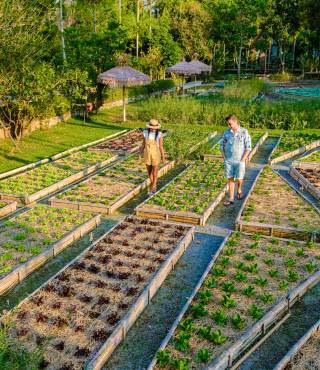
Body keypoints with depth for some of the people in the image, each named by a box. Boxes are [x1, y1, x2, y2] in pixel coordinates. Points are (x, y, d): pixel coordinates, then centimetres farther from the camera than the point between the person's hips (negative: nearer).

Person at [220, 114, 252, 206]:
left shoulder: (244, 132, -6)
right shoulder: (226, 133, 3)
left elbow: (248, 147, -6)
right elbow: (222, 146, 11)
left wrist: (243, 160, -12)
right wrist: (224, 158, 2)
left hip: (240, 161, -3)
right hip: (228, 161, 3)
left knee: (239, 178, -2)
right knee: (230, 179, 4)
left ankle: (239, 190, 31)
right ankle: (231, 198, 11)